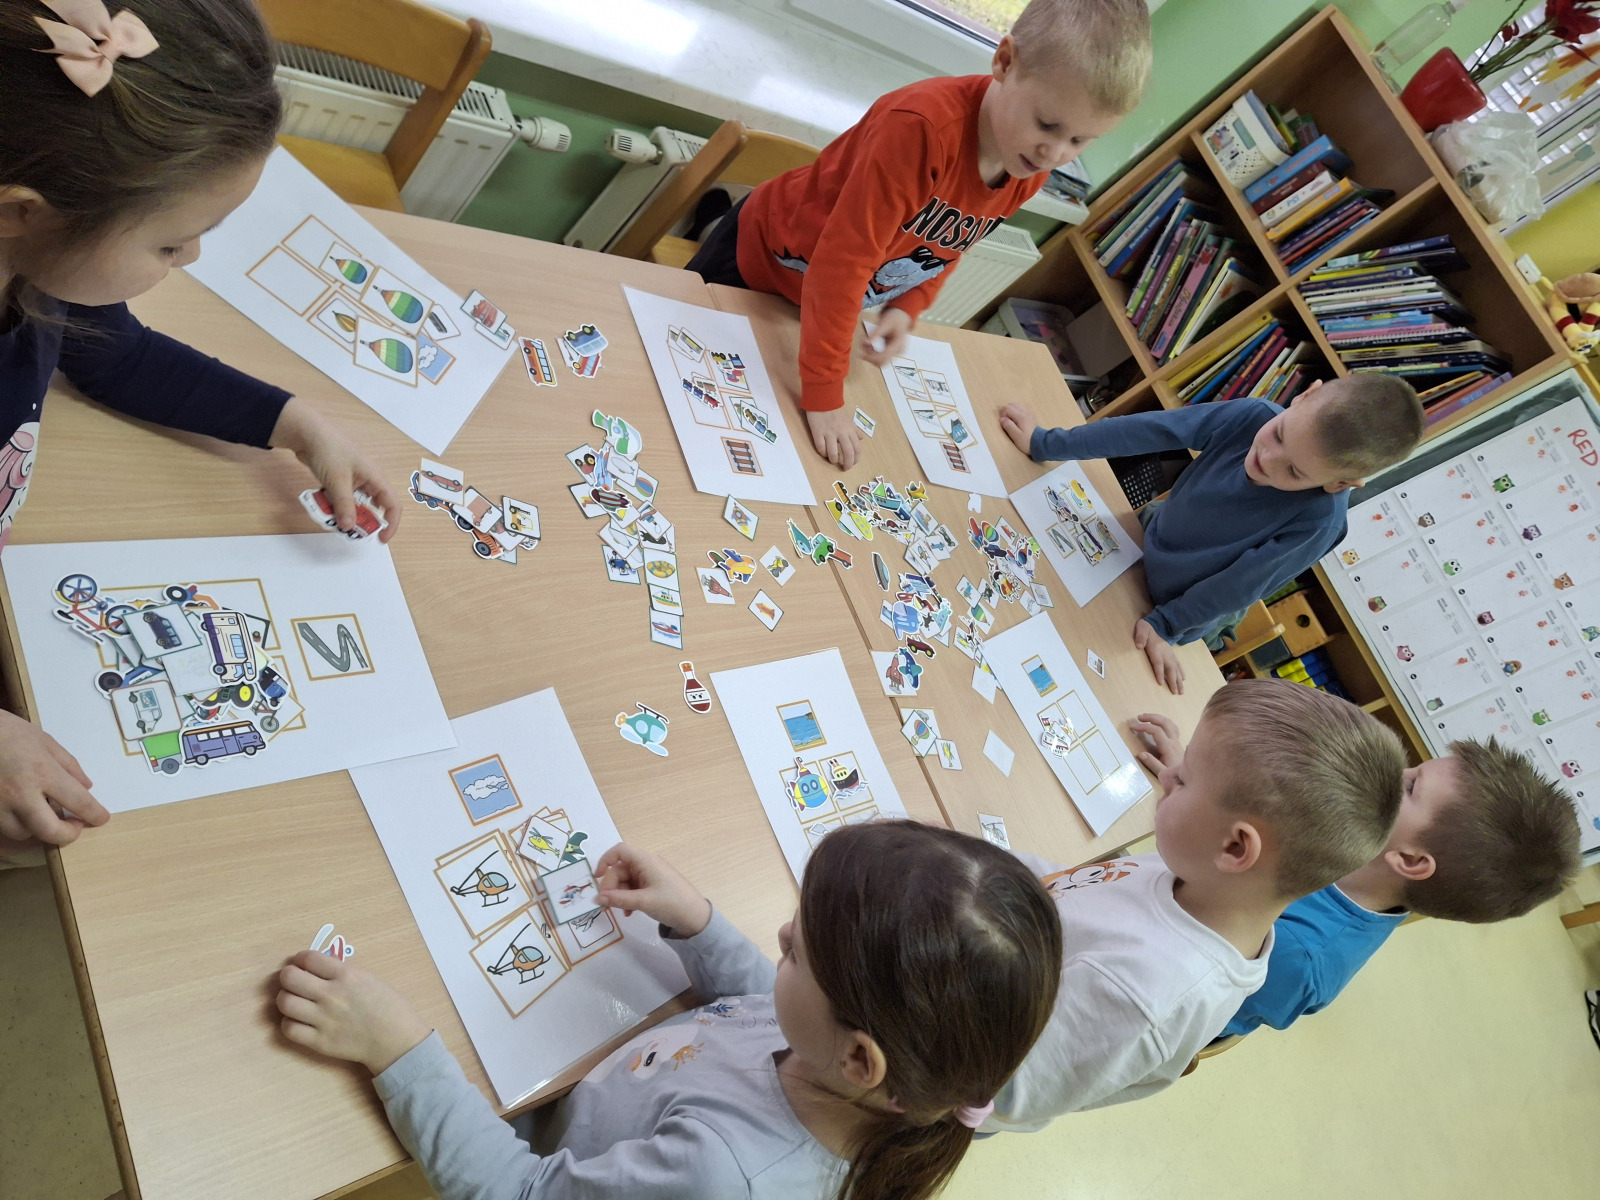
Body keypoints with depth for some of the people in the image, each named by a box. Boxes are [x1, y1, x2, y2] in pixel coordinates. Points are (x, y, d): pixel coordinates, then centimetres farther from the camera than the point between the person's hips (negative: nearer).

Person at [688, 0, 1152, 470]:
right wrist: (823, 396, -36)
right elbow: (843, 261, -39)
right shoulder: (923, 125, -40)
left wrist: (905, 310, -16)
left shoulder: (1033, 170, -17)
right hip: (762, 253, -6)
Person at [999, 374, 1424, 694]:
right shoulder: (1252, 417, -30)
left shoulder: (1316, 523, -38)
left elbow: (1235, 587, -27)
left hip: (1191, 612, -4)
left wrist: (1163, 627, -18)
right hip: (1146, 535, 4)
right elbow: (1146, 431, -26)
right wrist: (1045, 444, -20)